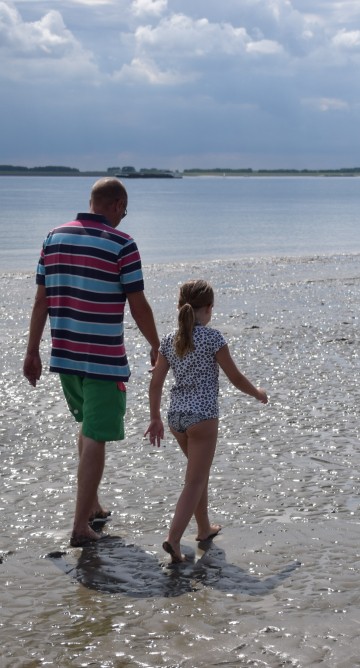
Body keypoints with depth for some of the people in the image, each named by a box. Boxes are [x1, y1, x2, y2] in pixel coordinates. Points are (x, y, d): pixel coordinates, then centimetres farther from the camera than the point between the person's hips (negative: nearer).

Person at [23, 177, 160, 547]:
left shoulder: (54, 238, 4)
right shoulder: (121, 244, -12)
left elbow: (41, 300, 6)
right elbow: (138, 305, -9)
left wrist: (32, 352, 11)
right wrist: (156, 347, 6)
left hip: (65, 356, 6)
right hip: (105, 359, -6)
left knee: (87, 426, 24)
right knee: (96, 439, 0)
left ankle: (91, 505, 32)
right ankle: (81, 525, 1)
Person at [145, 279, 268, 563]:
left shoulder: (169, 340, 4)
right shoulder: (212, 337, -10)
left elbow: (156, 383, 6)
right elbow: (236, 377, -4)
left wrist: (155, 418, 15)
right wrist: (258, 393, 14)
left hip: (176, 416, 6)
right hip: (203, 415, -6)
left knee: (199, 472, 24)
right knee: (195, 481, -2)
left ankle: (205, 528, 36)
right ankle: (174, 538, -13)